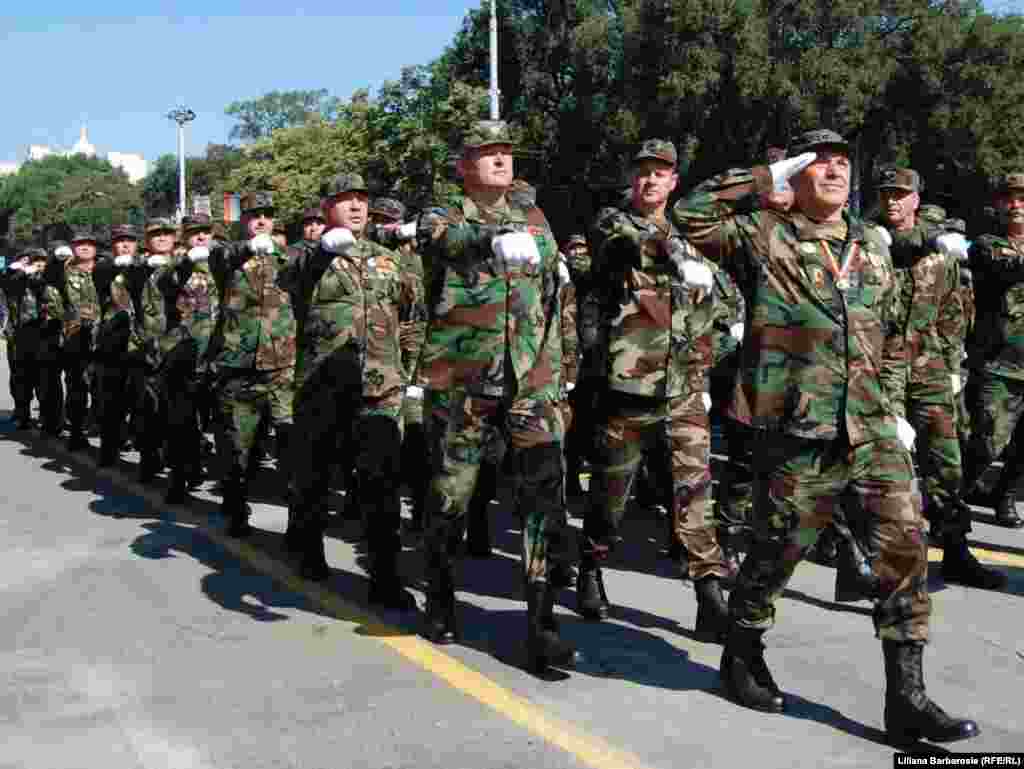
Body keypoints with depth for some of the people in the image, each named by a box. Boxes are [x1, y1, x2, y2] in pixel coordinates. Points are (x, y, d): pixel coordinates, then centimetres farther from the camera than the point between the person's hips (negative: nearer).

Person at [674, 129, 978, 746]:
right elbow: (692, 213, -11)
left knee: (906, 539, -4)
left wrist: (893, 406, 20)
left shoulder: (873, 245, 17)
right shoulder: (763, 234, 1)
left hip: (871, 427, 5)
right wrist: (768, 176, -6)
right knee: (780, 547, 5)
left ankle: (907, 697, 4)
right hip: (795, 424, -5)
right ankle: (743, 653, 32)